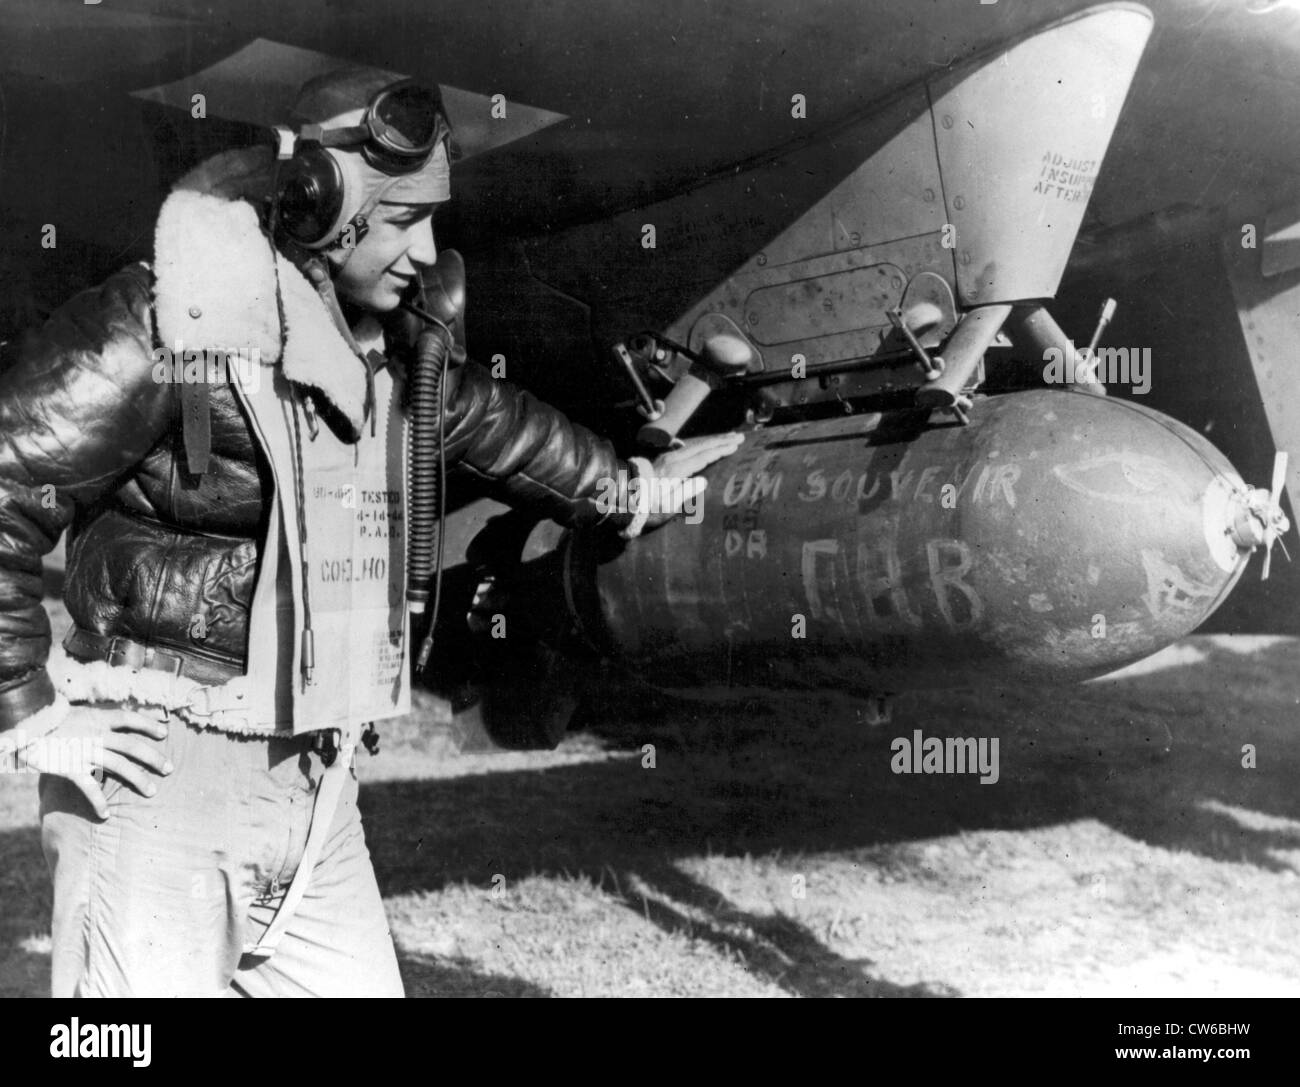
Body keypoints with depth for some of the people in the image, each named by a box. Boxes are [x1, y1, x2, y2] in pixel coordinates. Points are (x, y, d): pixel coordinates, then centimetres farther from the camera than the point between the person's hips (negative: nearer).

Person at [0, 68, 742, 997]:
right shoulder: (164, 329, -17)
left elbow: (484, 417, 27)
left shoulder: (387, 352, 8)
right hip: (161, 778, -7)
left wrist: (625, 486, 38)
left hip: (321, 792, 7)